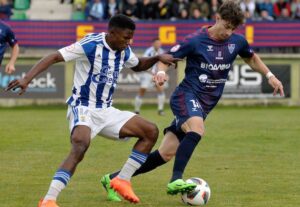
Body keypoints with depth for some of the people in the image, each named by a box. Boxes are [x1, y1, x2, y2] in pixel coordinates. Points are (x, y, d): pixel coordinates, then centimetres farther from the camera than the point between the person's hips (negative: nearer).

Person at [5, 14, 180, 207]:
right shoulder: (91, 45, -18)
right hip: (83, 109, -8)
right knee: (80, 146, -36)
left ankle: (122, 180, 8)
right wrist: (27, 79, -33)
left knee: (151, 131, 3)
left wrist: (157, 58, 8)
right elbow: (54, 57, -22)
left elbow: (138, 65, 28)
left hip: (106, 111, 8)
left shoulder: (124, 51, 5)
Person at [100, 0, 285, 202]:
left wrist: (270, 75, 16)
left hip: (204, 105, 5)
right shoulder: (196, 41, -12)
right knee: (197, 130, -38)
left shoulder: (237, 41, 4)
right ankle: (176, 180, -40)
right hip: (187, 95, -5)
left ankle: (114, 178, 10)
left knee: (166, 154, 1)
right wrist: (161, 71, -25)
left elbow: (252, 58, 25)